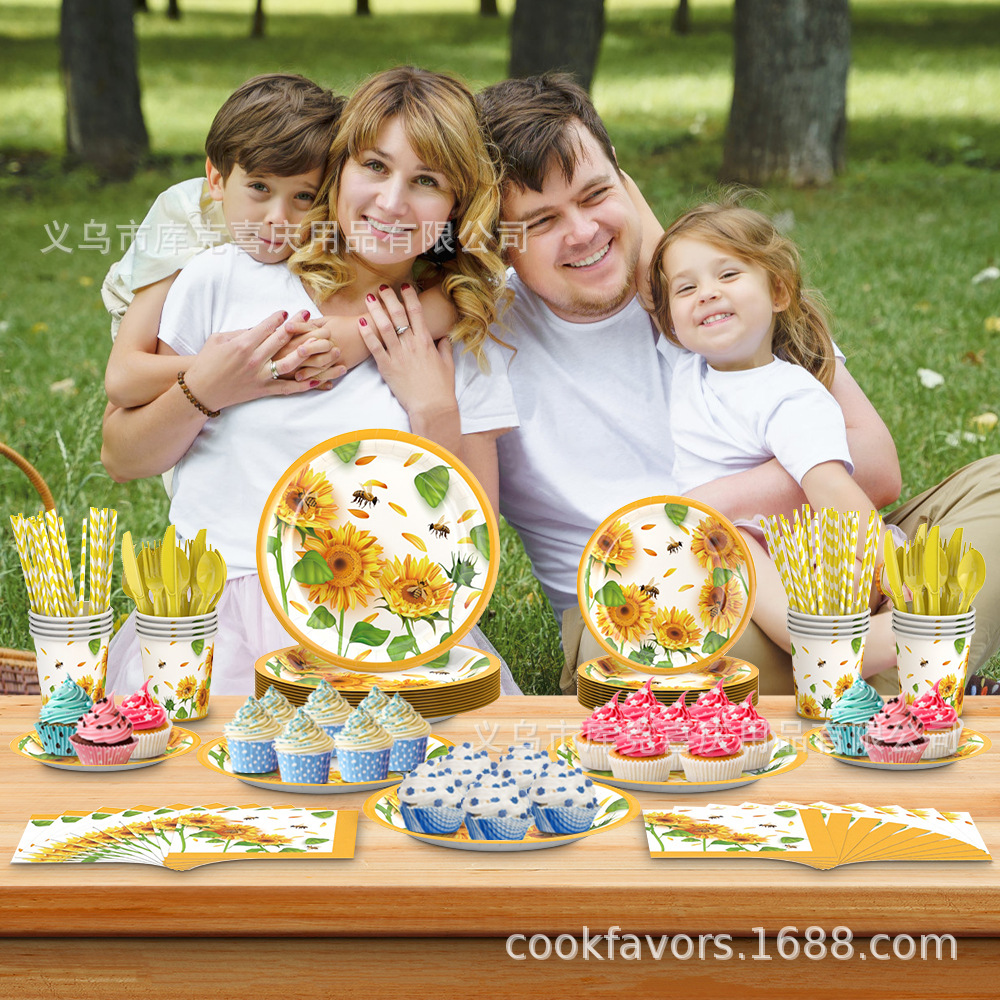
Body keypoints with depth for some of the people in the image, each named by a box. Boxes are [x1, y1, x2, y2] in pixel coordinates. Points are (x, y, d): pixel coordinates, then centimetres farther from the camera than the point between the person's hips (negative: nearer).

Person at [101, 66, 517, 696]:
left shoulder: (464, 338, 8)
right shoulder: (227, 279, 4)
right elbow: (121, 459, 11)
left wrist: (434, 409, -6)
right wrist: (200, 394, -7)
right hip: (218, 616, -1)